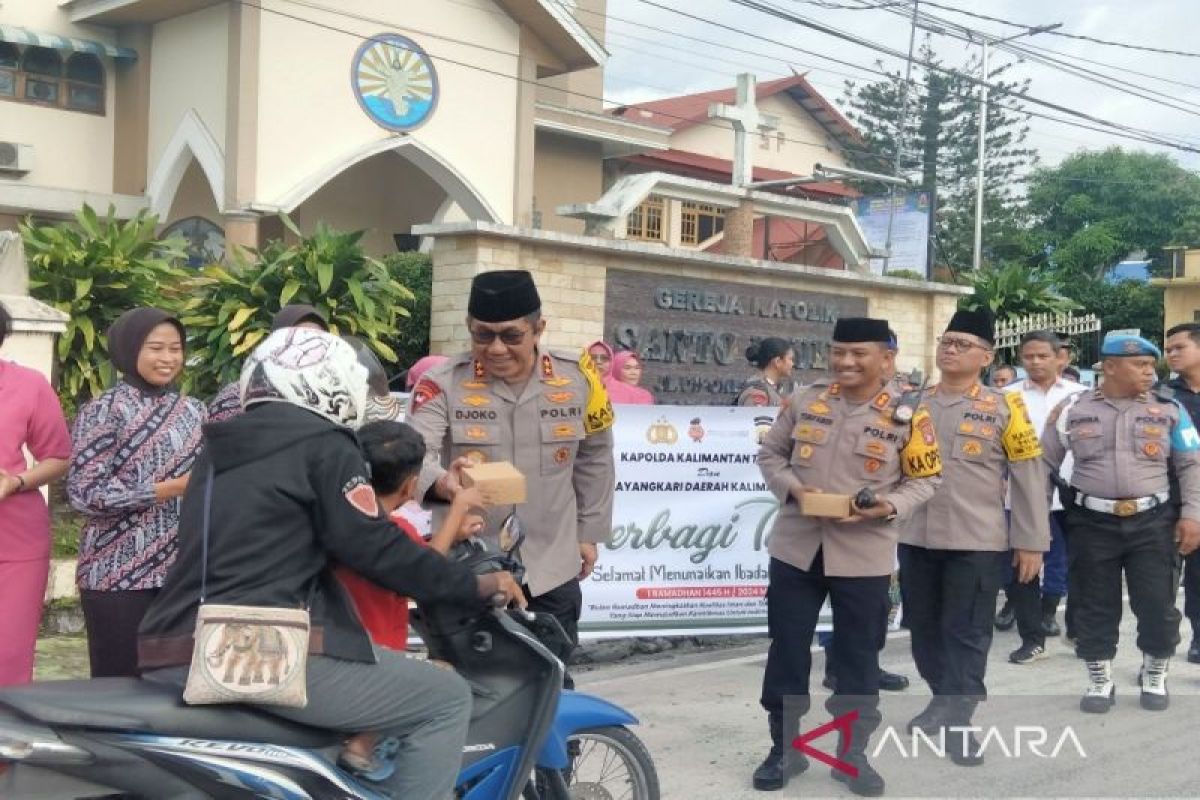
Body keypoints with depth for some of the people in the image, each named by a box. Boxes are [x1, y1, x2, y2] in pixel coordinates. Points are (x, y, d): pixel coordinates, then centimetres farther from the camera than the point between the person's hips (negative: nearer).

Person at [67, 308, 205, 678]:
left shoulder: (194, 411, 11)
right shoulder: (103, 410, -3)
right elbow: (85, 492, -12)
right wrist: (175, 487, -16)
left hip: (184, 570, 4)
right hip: (120, 573, -4)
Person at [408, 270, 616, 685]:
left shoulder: (577, 380, -2)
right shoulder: (443, 384, -10)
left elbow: (594, 459, 12)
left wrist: (589, 531, 13)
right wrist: (442, 483, -47)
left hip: (551, 570, 2)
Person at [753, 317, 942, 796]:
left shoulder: (907, 415, -4)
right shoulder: (804, 401, 2)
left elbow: (926, 480, 1)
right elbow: (770, 455, 9)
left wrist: (890, 506, -17)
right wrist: (792, 488, -10)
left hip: (864, 556, -2)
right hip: (796, 549, 2)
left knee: (858, 657, 8)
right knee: (786, 650, 8)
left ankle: (853, 754, 24)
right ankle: (784, 749, 23)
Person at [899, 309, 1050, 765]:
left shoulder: (1004, 409, -2)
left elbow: (1029, 478, -2)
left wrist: (1031, 542, -4)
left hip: (977, 543, -4)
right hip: (915, 538, 4)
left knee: (966, 633, 1)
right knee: (923, 627, 13)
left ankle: (959, 721, 10)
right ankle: (943, 700, 30)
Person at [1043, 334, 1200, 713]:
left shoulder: (1169, 409, 2)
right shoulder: (1073, 409, 1)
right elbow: (1042, 464, 6)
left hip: (1153, 522, 0)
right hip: (1092, 524, 0)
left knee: (1158, 606, 3)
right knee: (1095, 607, 7)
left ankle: (1154, 678, 24)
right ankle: (1100, 682, 22)